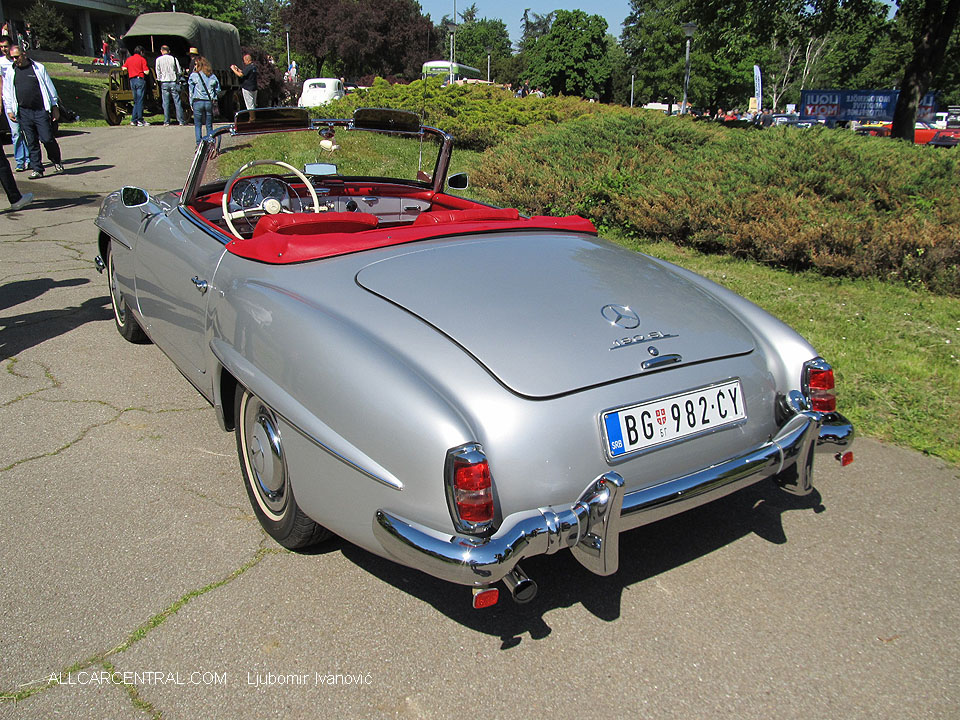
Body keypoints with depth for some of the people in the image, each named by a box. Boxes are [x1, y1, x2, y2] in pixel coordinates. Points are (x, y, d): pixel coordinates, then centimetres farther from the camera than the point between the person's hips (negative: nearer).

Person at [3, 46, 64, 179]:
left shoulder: (38, 68, 3)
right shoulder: (10, 72, 11)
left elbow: (50, 88, 7)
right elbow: (7, 92, 15)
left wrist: (55, 106, 4)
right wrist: (9, 110, 9)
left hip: (41, 110, -3)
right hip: (23, 112, 3)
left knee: (47, 138, -8)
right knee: (31, 142, 3)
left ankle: (57, 161, 18)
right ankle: (37, 169, 8)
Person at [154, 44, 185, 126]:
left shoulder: (158, 60, 0)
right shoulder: (174, 59, 1)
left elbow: (158, 72, 1)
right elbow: (179, 71, 3)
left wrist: (159, 80, 15)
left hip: (164, 83, 0)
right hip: (174, 82, 0)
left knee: (166, 103, 3)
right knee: (177, 102, 1)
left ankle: (166, 121, 2)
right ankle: (181, 121, -2)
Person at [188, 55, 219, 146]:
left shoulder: (194, 75, -2)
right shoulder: (212, 76, 5)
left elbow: (191, 91, 0)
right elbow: (218, 90, 7)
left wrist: (191, 104, 6)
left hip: (198, 102, -2)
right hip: (209, 102, 2)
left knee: (197, 125, 5)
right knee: (209, 125, 8)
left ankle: (199, 144, -3)